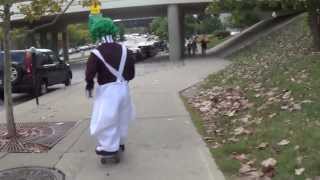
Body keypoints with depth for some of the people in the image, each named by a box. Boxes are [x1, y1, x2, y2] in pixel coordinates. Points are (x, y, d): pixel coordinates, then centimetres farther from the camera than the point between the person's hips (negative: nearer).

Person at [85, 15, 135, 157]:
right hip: (123, 87, 6)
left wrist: (89, 86, 3)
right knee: (121, 117, 20)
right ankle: (120, 143, 35)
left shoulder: (96, 54, -14)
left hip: (107, 90, -6)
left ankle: (110, 147, 10)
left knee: (106, 119, 5)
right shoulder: (124, 50, 1)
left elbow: (89, 74, -16)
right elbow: (131, 73, 6)